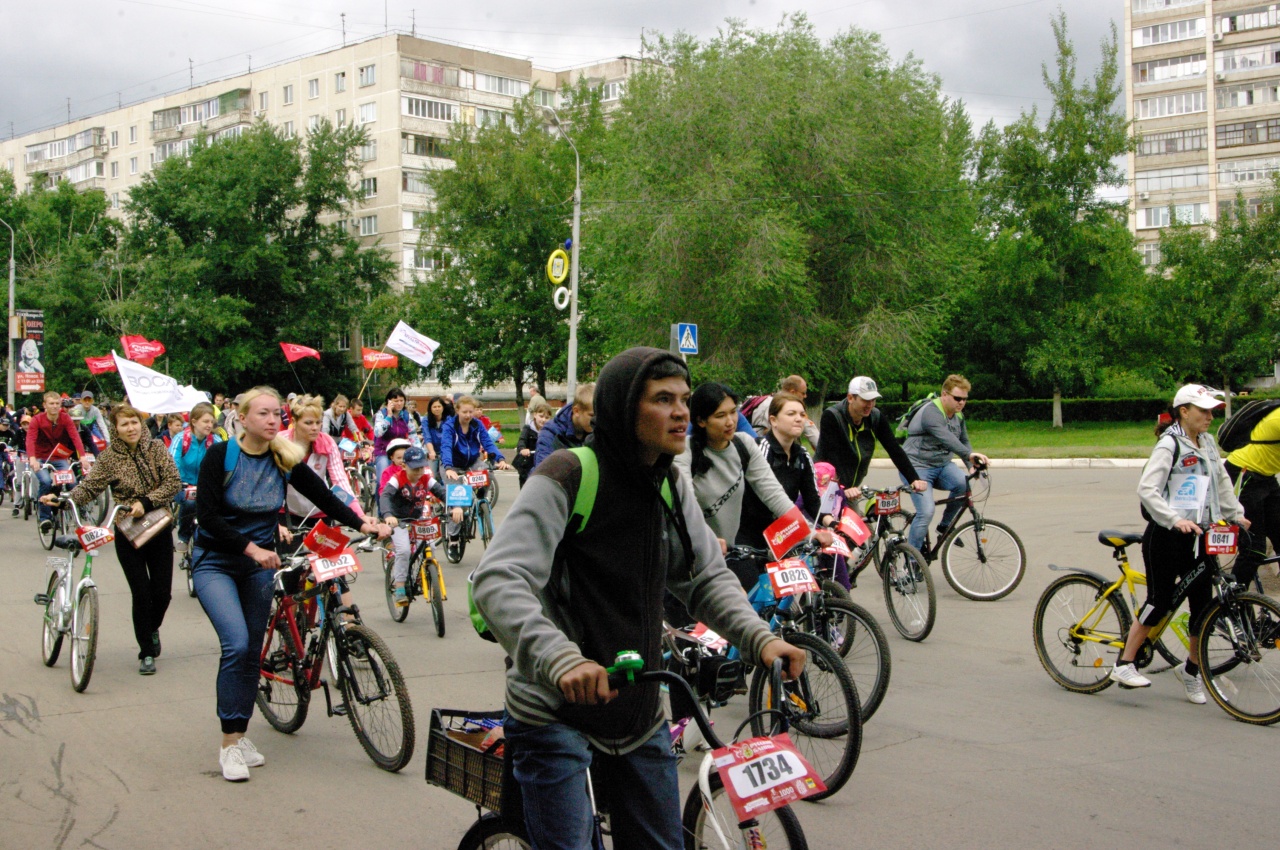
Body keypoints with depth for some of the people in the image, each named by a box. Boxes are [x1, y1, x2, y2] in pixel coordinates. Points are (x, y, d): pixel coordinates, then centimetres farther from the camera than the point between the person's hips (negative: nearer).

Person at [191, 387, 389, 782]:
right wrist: (250, 547, -25)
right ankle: (229, 743, -10)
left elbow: (325, 498, 2)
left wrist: (362, 524, -11)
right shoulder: (220, 455, -12)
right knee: (236, 644, -19)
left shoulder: (285, 460, -2)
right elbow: (207, 515, -17)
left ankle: (241, 736, 23)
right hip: (215, 562, -4)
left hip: (259, 563, 4)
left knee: (252, 652, 8)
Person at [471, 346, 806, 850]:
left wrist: (758, 638, -8)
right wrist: (561, 659, -44)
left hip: (640, 715, 7)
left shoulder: (672, 487, 5)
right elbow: (498, 581, -29)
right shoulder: (566, 478, -19)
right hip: (556, 713, -7)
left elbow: (707, 577, 11)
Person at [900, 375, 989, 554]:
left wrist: (972, 466, -7)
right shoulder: (931, 412, -20)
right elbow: (946, 438, -36)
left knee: (964, 483, -23)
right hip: (917, 466, -7)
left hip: (942, 465, 7)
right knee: (926, 512, -22)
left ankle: (944, 526, -2)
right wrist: (969, 455, -49)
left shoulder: (958, 416, 8)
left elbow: (964, 442, 12)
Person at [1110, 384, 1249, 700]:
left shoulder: (1207, 443, 11)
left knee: (1203, 604, 4)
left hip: (1196, 536, 7)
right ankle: (1124, 665, 3)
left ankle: (1191, 669, 22)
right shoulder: (1169, 444, -12)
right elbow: (1147, 489, -20)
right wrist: (1175, 519, -29)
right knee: (1160, 601, -6)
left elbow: (1221, 481, 23)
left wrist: (1235, 514, 12)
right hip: (1166, 536, -7)